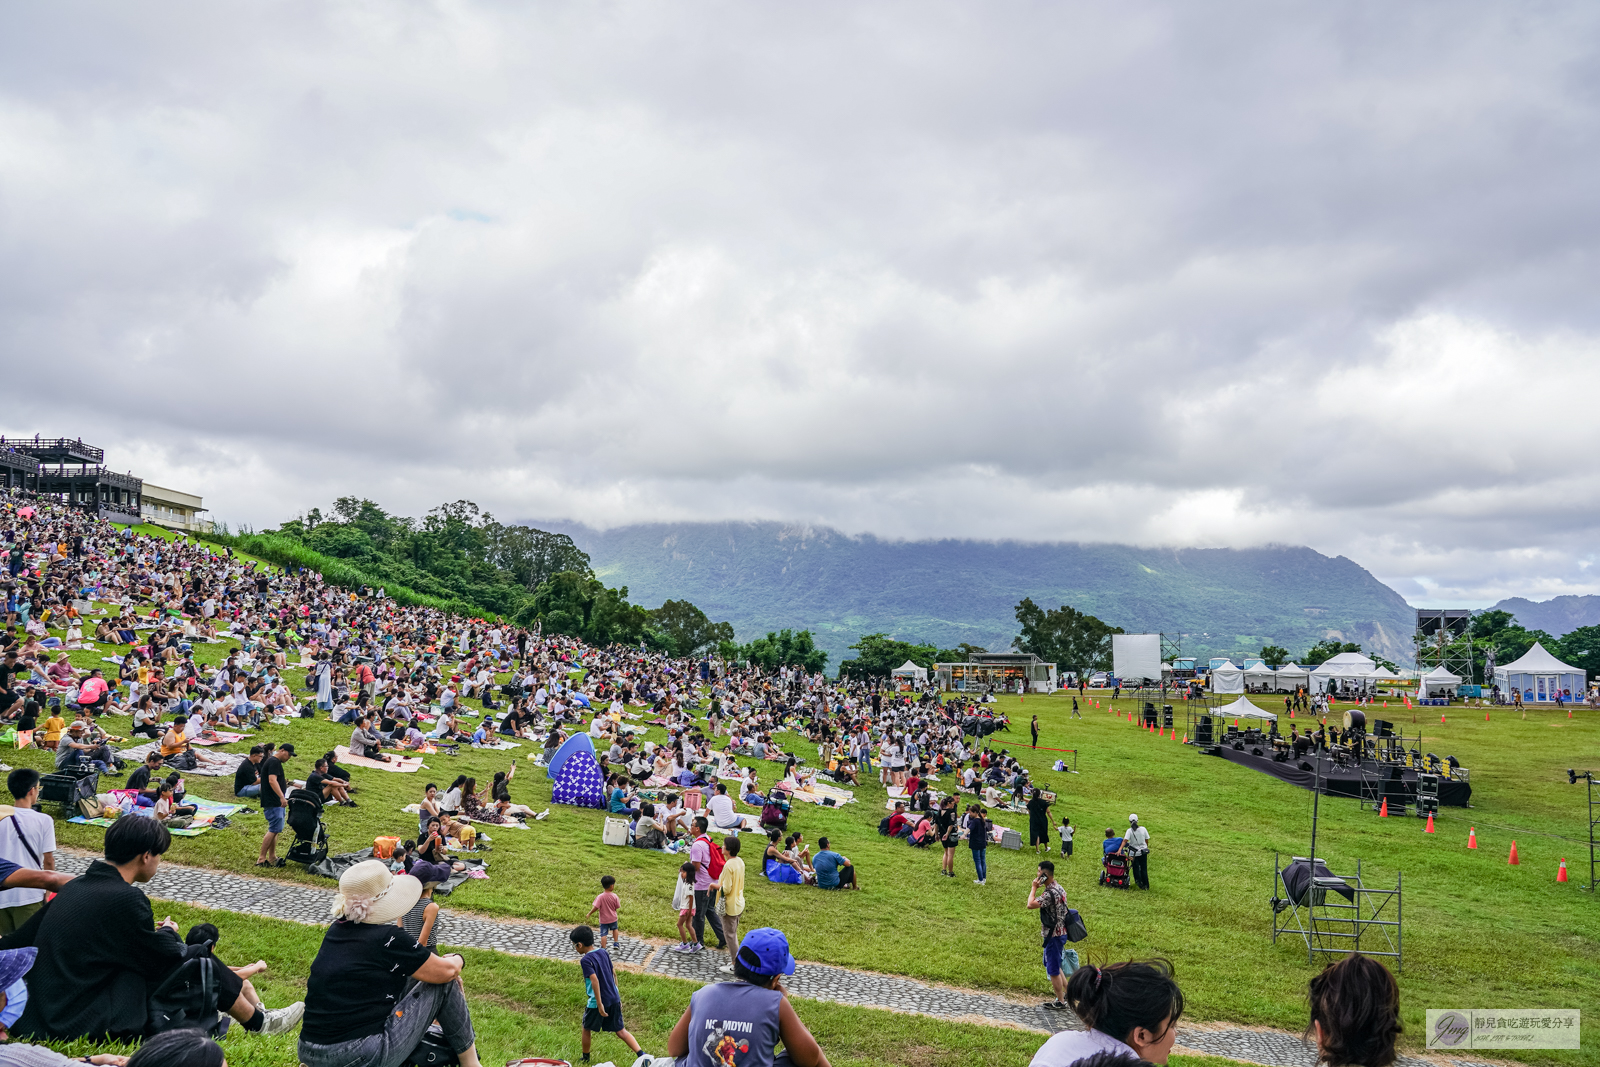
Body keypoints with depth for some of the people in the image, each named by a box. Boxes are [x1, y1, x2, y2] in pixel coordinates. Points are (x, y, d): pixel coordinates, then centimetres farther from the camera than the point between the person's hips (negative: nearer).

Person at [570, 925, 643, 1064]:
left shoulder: (585, 960, -15)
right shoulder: (603, 952, 7)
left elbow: (595, 980, -25)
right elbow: (613, 974, 13)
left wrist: (599, 1004, -24)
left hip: (598, 1002, -6)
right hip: (614, 999, 6)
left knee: (587, 1029, 19)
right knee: (620, 1030, 11)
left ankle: (585, 1058, 37)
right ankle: (642, 1054, -3)